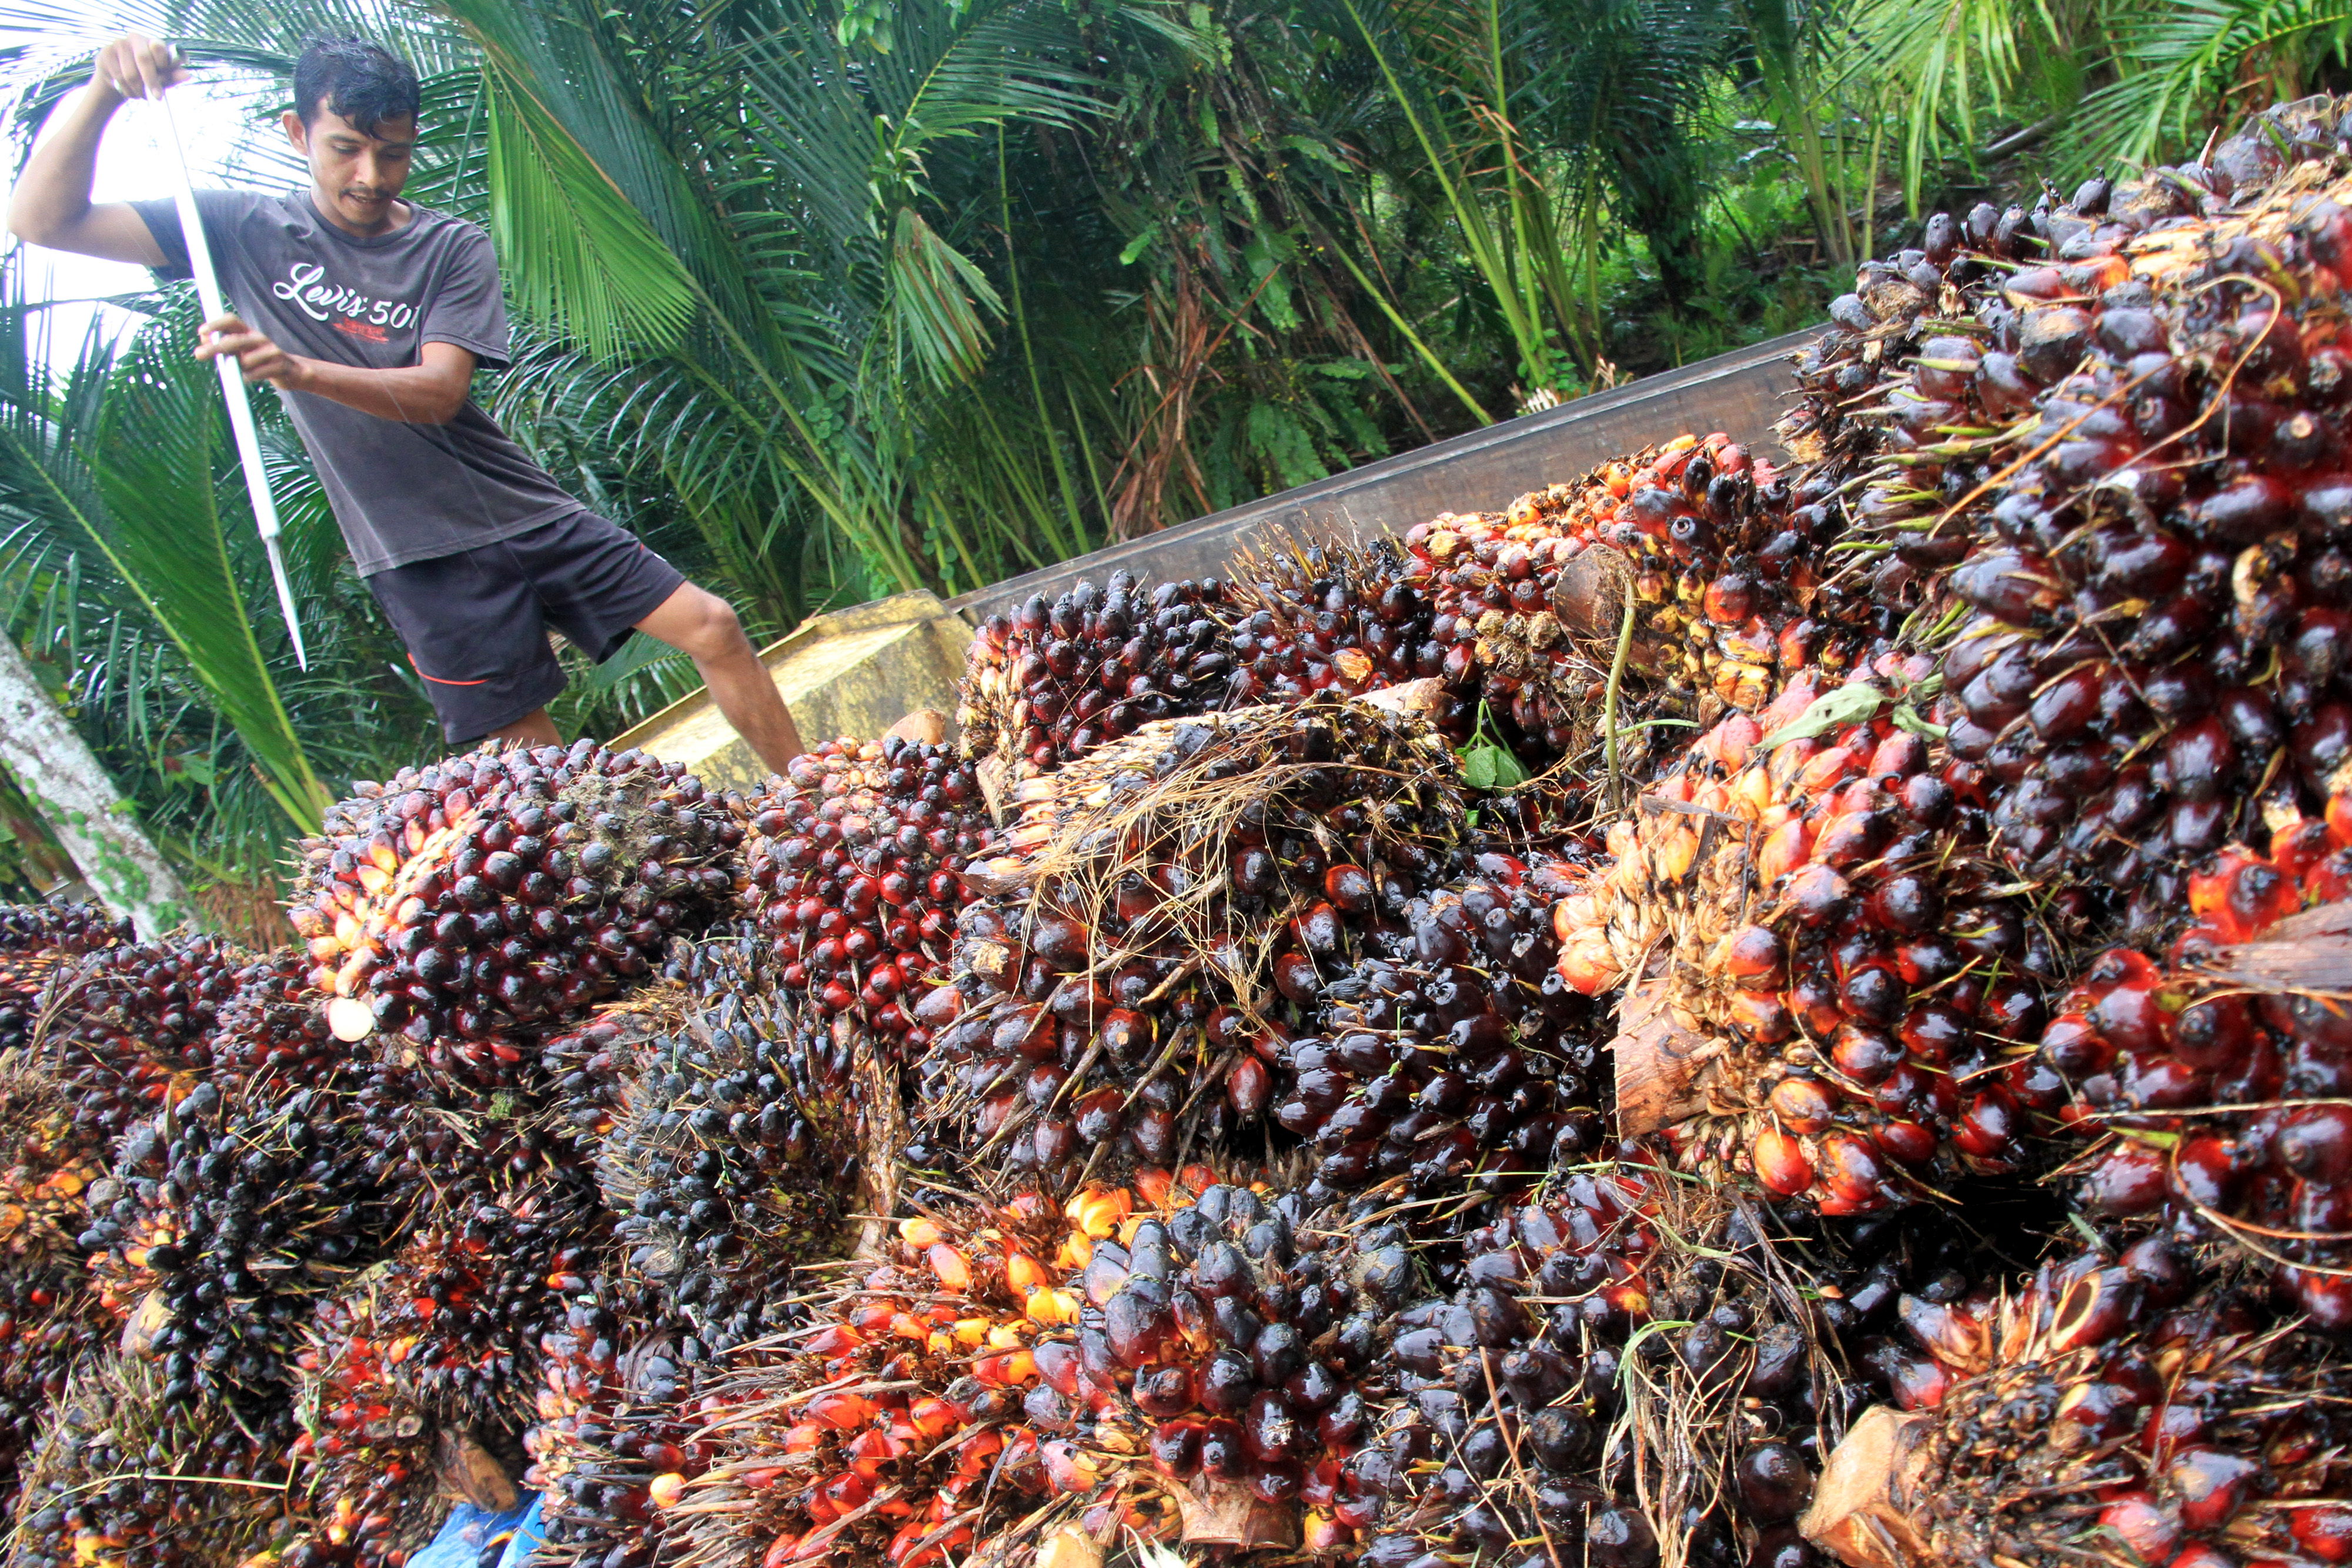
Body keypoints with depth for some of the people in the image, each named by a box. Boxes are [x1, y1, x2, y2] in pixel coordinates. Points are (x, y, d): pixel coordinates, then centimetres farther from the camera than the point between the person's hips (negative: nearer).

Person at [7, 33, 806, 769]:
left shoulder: (454, 248, -1)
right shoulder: (249, 231, 1)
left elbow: (439, 392, -16)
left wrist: (296, 368, -32)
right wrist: (102, 90, -17)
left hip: (529, 516, 2)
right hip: (420, 556, -1)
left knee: (711, 627, -5)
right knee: (535, 754, -1)